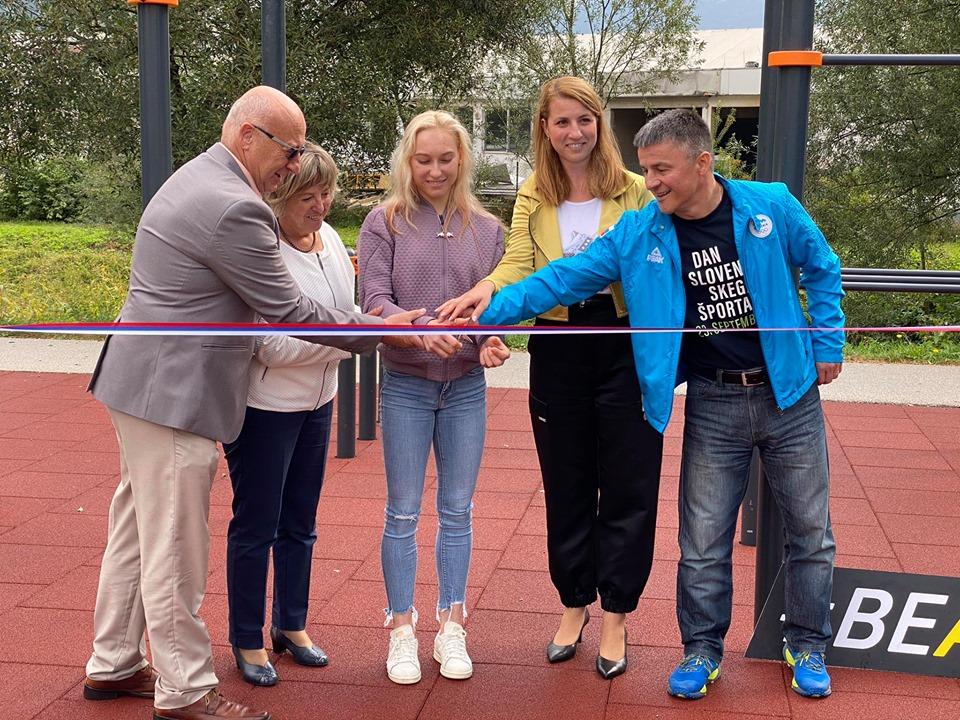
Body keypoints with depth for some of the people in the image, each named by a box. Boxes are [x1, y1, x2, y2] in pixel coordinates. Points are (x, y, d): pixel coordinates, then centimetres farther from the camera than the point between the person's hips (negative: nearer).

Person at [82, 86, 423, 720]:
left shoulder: (195, 179, 13)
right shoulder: (234, 209, -21)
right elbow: (288, 311, -17)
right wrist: (379, 329, -7)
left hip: (143, 383, 11)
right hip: (175, 393, -11)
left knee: (137, 528, 18)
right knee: (174, 547, 0)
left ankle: (113, 665, 31)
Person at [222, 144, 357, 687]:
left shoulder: (330, 239, 2)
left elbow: (347, 311, 13)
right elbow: (275, 345, -24)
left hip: (316, 401, 7)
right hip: (264, 405, -7)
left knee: (300, 521, 18)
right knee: (256, 525, 5)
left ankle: (292, 625, 34)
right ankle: (247, 640, 21)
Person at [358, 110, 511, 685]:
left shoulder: (485, 228, 6)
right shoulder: (385, 223, -3)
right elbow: (374, 300, -10)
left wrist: (493, 339, -15)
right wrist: (422, 329, -29)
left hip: (466, 387, 2)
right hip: (406, 385, -2)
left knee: (458, 510, 10)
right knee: (404, 512, 5)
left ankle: (452, 627, 21)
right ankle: (403, 630, 17)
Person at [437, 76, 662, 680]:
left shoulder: (634, 191, 0)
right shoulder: (532, 200, 5)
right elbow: (517, 266, -9)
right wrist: (487, 291, -30)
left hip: (625, 350, -2)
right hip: (558, 353, 2)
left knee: (627, 490, 4)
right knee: (566, 489, 13)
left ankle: (616, 619, 18)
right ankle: (574, 606, 31)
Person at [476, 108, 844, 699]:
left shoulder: (770, 206, -8)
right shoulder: (638, 235, -6)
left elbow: (821, 270, 6)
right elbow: (562, 278, -6)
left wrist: (828, 346, 2)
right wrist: (490, 309, -15)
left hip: (789, 392, 0)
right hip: (712, 406, 0)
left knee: (810, 532, 10)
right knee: (704, 540, 5)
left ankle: (807, 645, 30)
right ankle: (703, 649, 25)